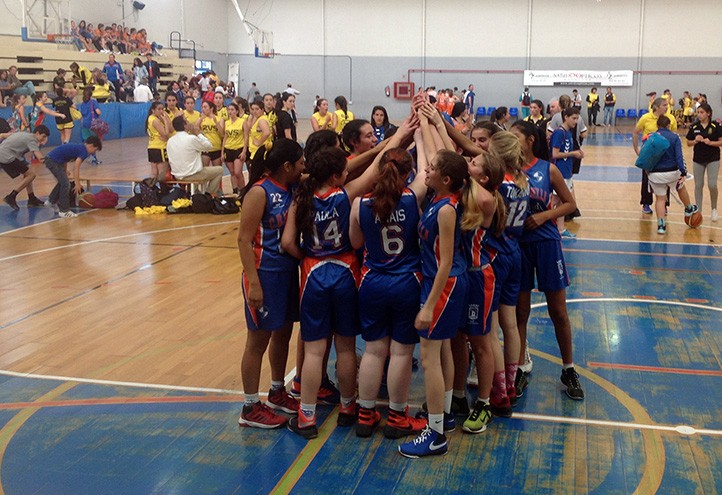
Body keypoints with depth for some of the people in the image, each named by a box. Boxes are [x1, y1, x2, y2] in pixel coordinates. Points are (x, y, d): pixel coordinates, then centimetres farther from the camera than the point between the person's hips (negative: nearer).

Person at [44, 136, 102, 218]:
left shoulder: (79, 148, 14)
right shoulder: (84, 151, -15)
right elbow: (76, 167, -22)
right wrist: (77, 184, -18)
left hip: (51, 159, 10)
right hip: (53, 161, -10)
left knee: (62, 182, 24)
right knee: (65, 184, -7)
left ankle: (51, 201, 40)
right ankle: (64, 211, -2)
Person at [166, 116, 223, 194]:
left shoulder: (170, 141, 1)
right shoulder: (191, 138, -19)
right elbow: (208, 146, -5)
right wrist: (198, 133, 3)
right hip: (192, 175, -7)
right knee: (219, 170, 11)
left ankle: (203, 192, 31)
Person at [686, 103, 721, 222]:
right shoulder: (694, 127, 1)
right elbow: (688, 143, 6)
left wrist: (710, 142, -21)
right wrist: (695, 141, -14)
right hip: (698, 159, 3)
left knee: (712, 185, -9)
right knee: (698, 185, 6)